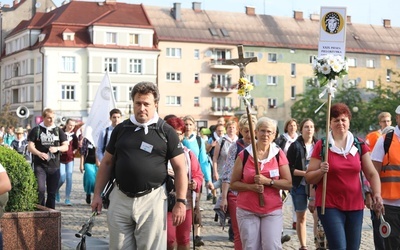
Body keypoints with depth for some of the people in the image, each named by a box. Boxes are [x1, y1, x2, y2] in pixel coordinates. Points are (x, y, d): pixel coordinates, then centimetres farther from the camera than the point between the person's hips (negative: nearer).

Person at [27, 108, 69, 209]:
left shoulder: (59, 131, 9)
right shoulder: (36, 130, 2)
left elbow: (66, 146, 8)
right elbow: (30, 146, -2)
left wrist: (57, 148, -14)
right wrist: (39, 153, -22)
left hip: (54, 166, 3)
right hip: (40, 165, -3)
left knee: (52, 192, 7)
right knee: (40, 189, -15)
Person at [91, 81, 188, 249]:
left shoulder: (166, 132, -1)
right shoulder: (121, 129, 9)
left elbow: (180, 168, -2)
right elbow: (107, 163, 15)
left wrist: (181, 201, -9)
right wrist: (97, 194, 8)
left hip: (151, 199, -3)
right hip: (120, 198, 3)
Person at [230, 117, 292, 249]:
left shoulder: (279, 155, 3)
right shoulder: (244, 155, 1)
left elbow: (288, 183, -1)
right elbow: (233, 184, 2)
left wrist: (268, 181, -15)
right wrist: (251, 186, -15)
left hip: (273, 210, 0)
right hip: (247, 211, 0)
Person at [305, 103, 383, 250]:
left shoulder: (359, 145, 5)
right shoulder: (321, 146, -3)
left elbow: (372, 174, 4)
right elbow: (308, 178, -2)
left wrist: (377, 194, -12)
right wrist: (321, 171, -22)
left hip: (355, 205, 4)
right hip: (330, 205, -4)